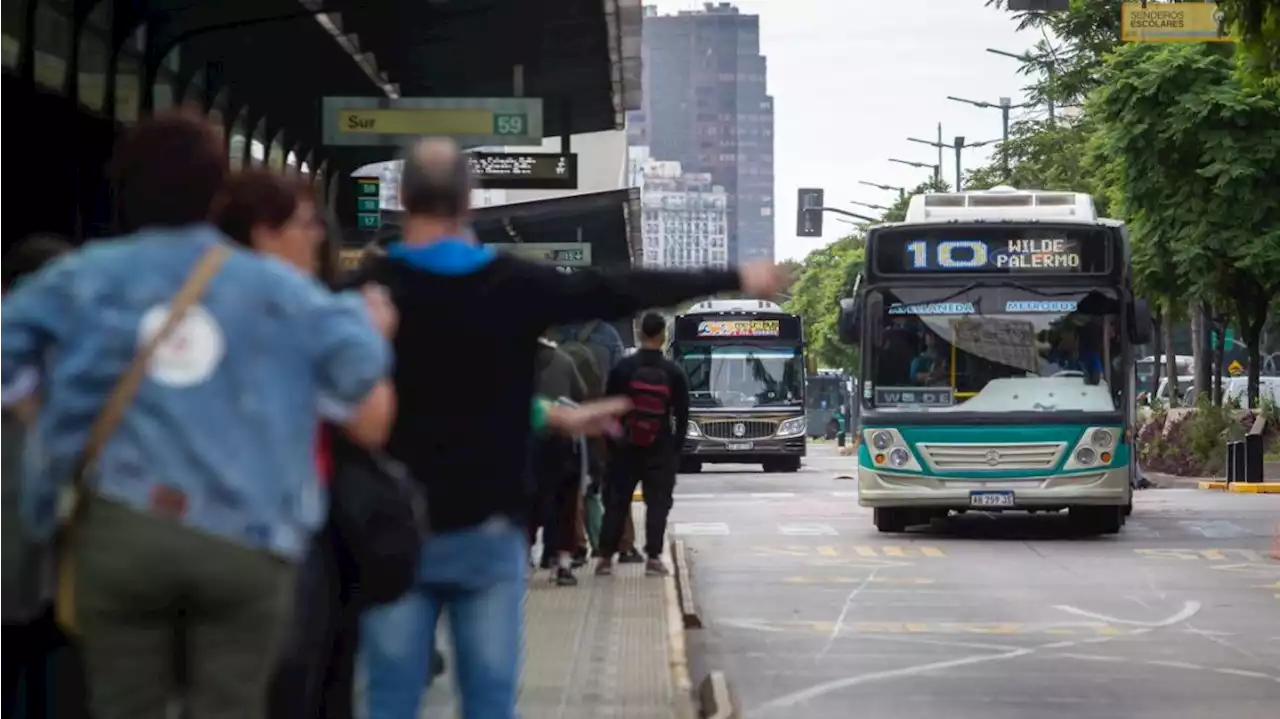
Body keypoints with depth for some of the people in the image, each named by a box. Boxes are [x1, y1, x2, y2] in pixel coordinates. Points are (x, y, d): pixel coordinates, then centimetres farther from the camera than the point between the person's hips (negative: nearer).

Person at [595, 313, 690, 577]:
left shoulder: (622, 369, -4)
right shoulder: (674, 373, -4)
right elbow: (682, 415, -1)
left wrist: (611, 442, 10)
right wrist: (677, 448, 7)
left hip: (625, 447, 1)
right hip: (661, 449, -1)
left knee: (616, 502, 7)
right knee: (658, 503, 4)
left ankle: (606, 556, 6)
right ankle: (653, 557, -3)